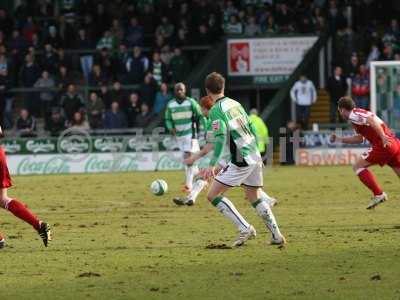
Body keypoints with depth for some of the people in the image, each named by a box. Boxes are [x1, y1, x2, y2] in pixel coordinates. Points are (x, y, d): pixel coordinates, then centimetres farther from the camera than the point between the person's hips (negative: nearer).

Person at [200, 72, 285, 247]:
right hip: (255, 156, 8)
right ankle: (277, 236, 17)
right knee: (254, 198, 22)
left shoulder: (216, 110, -11)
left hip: (241, 160, -8)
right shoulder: (235, 104, 13)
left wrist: (212, 165, -26)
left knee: (213, 195, -2)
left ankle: (245, 229, -7)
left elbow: (220, 139, -22)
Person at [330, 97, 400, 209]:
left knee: (358, 166, 1)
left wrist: (383, 136, -29)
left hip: (384, 145, -9)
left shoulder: (353, 115, -3)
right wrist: (339, 139, 38)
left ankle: (378, 194, -6)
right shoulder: (359, 114, 26)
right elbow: (360, 138, 33)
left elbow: (371, 119, -22)